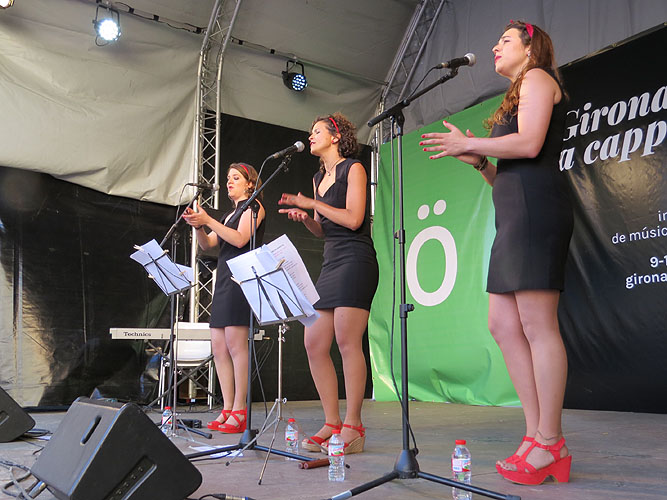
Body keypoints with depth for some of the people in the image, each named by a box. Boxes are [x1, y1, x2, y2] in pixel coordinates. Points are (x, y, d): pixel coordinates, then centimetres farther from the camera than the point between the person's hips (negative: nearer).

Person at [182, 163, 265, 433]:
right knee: (218, 347, 3)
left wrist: (209, 221, -11)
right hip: (224, 279, 9)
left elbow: (240, 239, -11)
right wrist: (198, 225, 3)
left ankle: (239, 411, -11)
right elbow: (206, 244, 21)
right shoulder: (229, 214, 28)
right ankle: (227, 410, 6)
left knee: (235, 343, -14)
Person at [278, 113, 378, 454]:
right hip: (330, 263, 8)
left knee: (347, 341, -14)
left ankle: (353, 427, -7)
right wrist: (304, 218, 3)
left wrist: (312, 204, -7)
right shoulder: (318, 178, 22)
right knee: (314, 343, 1)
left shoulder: (353, 169, 0)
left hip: (355, 260, -8)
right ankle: (332, 424, 8)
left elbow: (353, 219, -11)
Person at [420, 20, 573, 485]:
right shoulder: (518, 96, 31)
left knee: (537, 325, -11)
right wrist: (477, 159, 12)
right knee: (503, 324, 4)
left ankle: (549, 445, -6)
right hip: (514, 215, 10)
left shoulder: (537, 78, 4)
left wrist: (469, 143, -5)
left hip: (535, 208, -10)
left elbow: (529, 144, -14)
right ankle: (539, 434, 7)